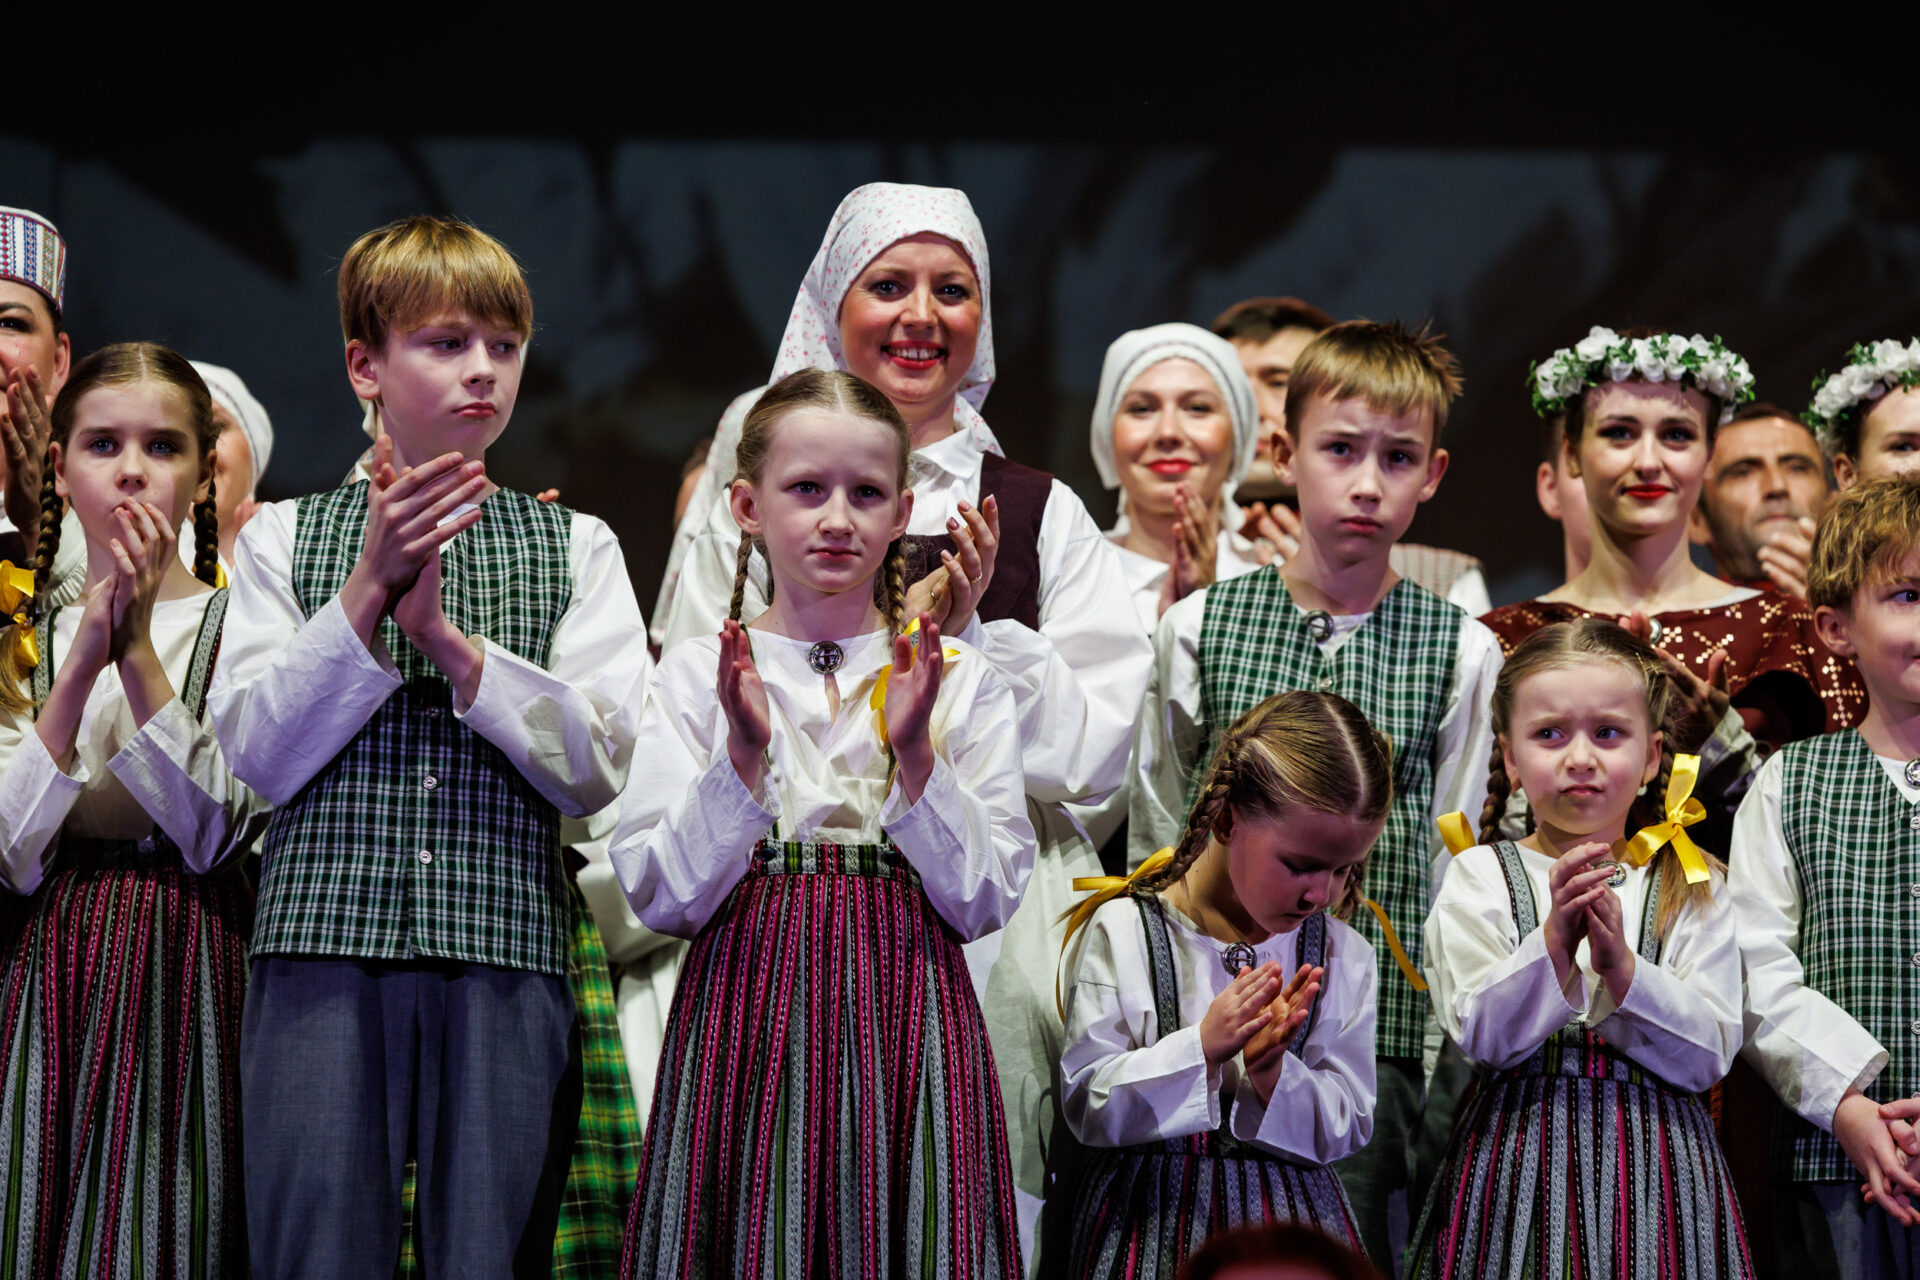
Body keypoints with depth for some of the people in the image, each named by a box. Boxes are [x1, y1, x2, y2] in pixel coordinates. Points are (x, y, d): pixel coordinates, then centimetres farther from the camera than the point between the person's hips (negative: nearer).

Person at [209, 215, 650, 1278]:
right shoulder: (284, 538, 12)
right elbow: (256, 751, 1)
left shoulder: (575, 548, 12)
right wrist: (368, 588, -7)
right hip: (322, 947, 0)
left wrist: (448, 637, -9)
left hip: (505, 952, 0)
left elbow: (598, 767, 1)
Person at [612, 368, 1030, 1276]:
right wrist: (742, 756, -14)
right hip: (747, 1016, -1)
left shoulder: (960, 680, 7)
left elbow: (987, 900, 0)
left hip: (904, 1018, 1)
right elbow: (660, 897, -3)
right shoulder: (696, 673, 5)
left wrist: (916, 757, -11)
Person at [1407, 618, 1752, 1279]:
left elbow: (1709, 1056, -4)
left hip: (1653, 1165, 1)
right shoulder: (1479, 877, 3)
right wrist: (1553, 945, -21)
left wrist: (1621, 968, -17)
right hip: (1518, 1156, -1)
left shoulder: (1693, 889, 5)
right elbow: (1481, 1035, -8)